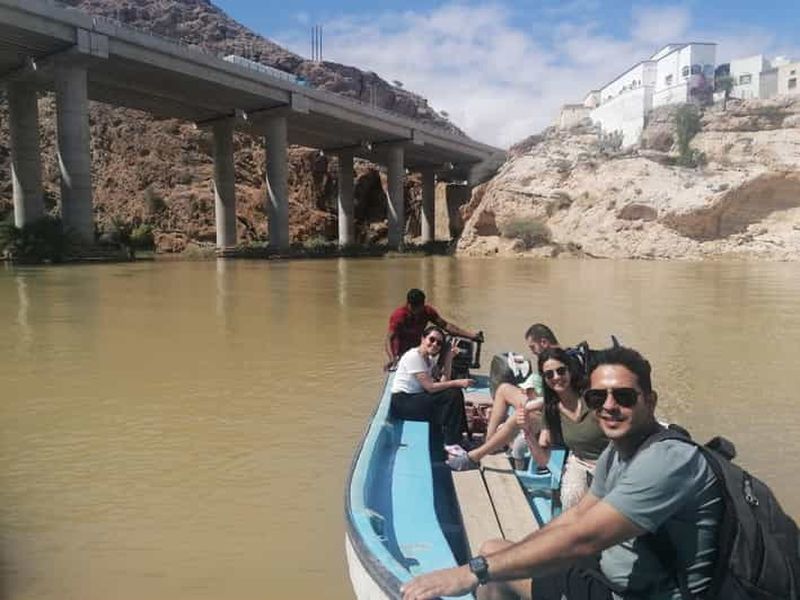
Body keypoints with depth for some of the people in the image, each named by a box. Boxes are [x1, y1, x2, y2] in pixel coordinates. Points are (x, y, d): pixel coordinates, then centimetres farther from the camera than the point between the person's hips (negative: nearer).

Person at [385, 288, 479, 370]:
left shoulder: (427, 311, -11)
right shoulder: (399, 315, -25)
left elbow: (445, 325, -11)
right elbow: (389, 338, -34)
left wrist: (471, 335, -19)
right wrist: (392, 358, -54)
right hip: (400, 355, -6)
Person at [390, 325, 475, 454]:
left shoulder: (430, 359, 11)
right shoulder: (413, 356, -17)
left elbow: (443, 382, -4)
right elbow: (430, 387, -24)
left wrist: (449, 359, -8)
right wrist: (457, 382, -22)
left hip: (417, 397, 9)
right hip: (402, 402, -9)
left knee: (455, 393, -7)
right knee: (452, 396, -20)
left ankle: (458, 436, -1)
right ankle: (451, 443, -14)